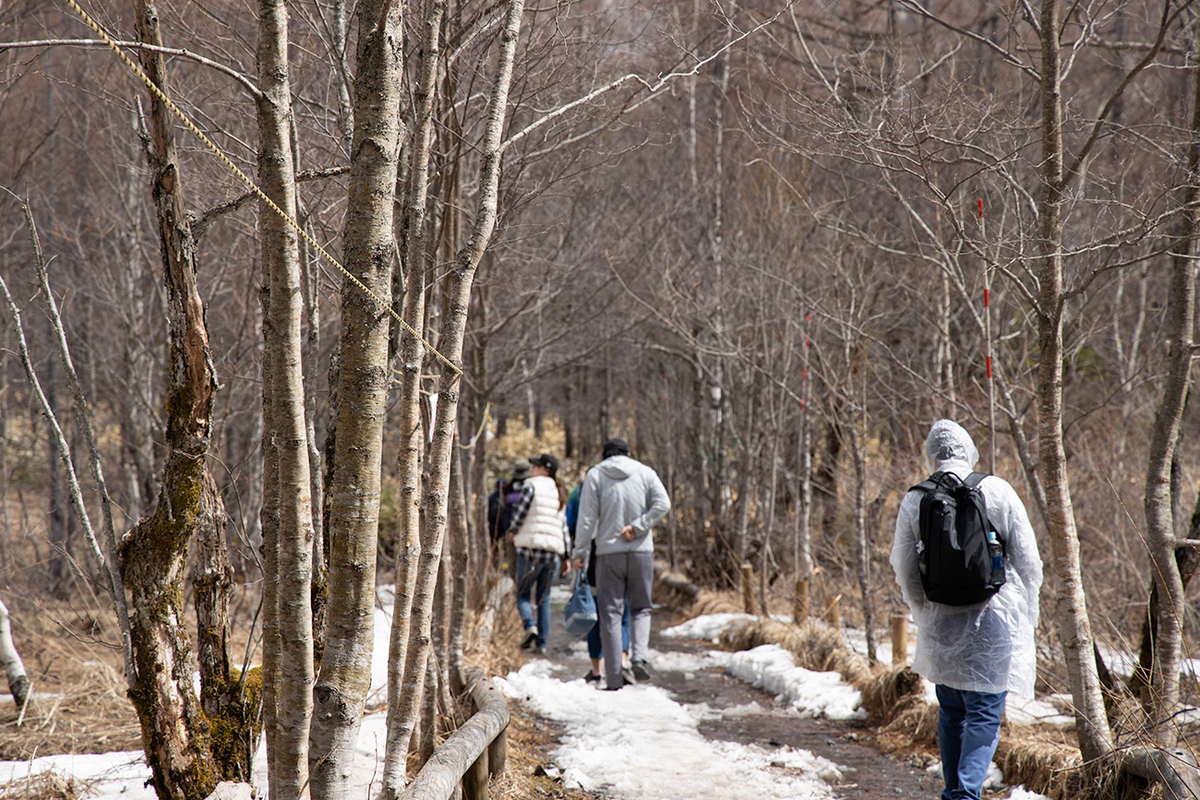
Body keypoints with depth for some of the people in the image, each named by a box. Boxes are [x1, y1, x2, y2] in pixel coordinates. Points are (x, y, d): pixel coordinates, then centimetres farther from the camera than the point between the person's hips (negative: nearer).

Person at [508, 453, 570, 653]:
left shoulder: (531, 486, -4)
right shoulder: (559, 494, 16)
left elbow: (520, 511, -10)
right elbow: (564, 527, 15)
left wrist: (512, 531, 11)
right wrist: (566, 556, 17)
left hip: (531, 547, -5)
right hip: (553, 551, 6)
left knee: (523, 594, 2)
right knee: (544, 598, 10)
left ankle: (530, 625, -23)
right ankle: (541, 642, 6)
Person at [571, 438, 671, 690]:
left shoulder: (595, 475, 1)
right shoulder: (645, 472, 6)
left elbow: (587, 518, -3)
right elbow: (662, 504, -8)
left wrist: (580, 552, 1)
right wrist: (637, 527, -8)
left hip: (608, 552, -1)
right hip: (641, 551, 1)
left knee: (610, 614, 2)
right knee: (640, 608, 15)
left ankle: (615, 677, 0)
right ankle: (640, 656, -8)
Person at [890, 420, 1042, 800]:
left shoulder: (914, 501, -1)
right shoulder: (998, 491, -4)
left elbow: (905, 573, 3)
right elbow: (1028, 563, -2)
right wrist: (1027, 619, 10)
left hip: (940, 626, 3)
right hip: (994, 622, -2)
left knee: (951, 713, 17)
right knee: (985, 714, -2)